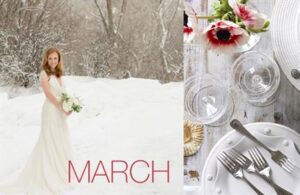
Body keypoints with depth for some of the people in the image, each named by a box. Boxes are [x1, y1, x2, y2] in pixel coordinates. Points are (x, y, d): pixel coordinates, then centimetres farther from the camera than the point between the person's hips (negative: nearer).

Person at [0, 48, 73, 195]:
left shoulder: (58, 74, 15)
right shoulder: (44, 73, -7)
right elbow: (48, 94, -15)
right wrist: (62, 108, -17)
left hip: (60, 111, 8)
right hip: (51, 110, -8)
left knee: (61, 143, 12)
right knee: (51, 142, -3)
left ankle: (59, 173, 23)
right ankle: (50, 177, 4)